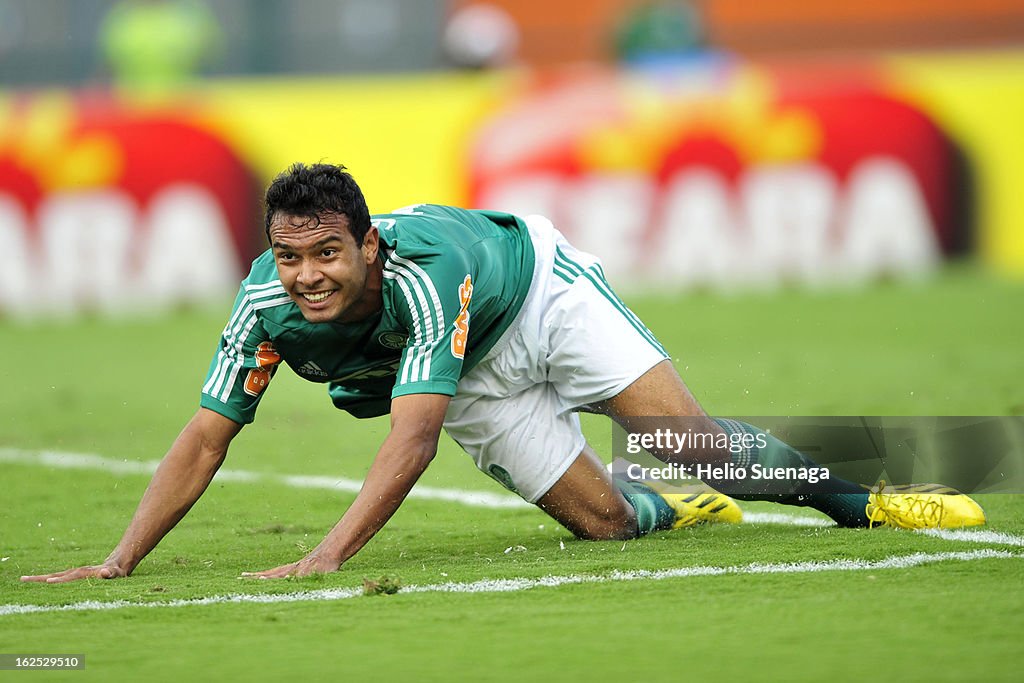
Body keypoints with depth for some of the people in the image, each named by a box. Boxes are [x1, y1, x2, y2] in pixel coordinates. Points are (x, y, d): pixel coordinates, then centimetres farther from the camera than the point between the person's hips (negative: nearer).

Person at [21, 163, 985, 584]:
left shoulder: (424, 270, -45)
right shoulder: (269, 305, -32)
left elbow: (413, 435, -53)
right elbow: (203, 440, -27)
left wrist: (327, 556, -63)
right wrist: (119, 564, -38)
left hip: (540, 289, -4)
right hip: (479, 379, 4)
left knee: (694, 441, -9)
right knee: (604, 520, -2)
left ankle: (855, 500, 17)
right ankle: (678, 513, 34)